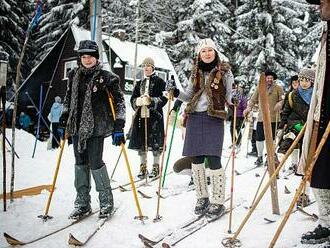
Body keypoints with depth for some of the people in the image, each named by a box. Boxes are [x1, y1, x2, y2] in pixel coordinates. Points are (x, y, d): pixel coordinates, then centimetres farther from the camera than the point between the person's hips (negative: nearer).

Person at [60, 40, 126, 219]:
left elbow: (119, 100, -6)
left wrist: (119, 125, -12)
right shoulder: (74, 76, 10)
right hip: (77, 125, 5)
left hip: (97, 126, -5)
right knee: (80, 163, 8)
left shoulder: (106, 77, -5)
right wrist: (64, 115, 13)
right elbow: (68, 98, 23)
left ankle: (106, 202, 11)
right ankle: (82, 203, 20)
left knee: (95, 162, -8)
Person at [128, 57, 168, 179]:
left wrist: (151, 100, -19)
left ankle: (156, 167, 9)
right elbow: (133, 99, 12)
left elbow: (164, 98, -7)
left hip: (155, 115, -5)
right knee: (141, 142, 5)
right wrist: (139, 101, -10)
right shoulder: (139, 84, 18)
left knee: (155, 142, -2)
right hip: (140, 115, 5)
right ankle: (143, 167, 16)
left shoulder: (159, 82, 2)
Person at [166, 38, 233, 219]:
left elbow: (230, 95, 2)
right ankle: (202, 197, 22)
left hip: (214, 118, -4)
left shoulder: (224, 71, 2)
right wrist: (176, 92, 1)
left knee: (213, 159, -10)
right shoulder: (196, 73, 14)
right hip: (194, 118, 5)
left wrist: (233, 102, -20)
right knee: (196, 159, 7)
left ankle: (218, 202, 2)